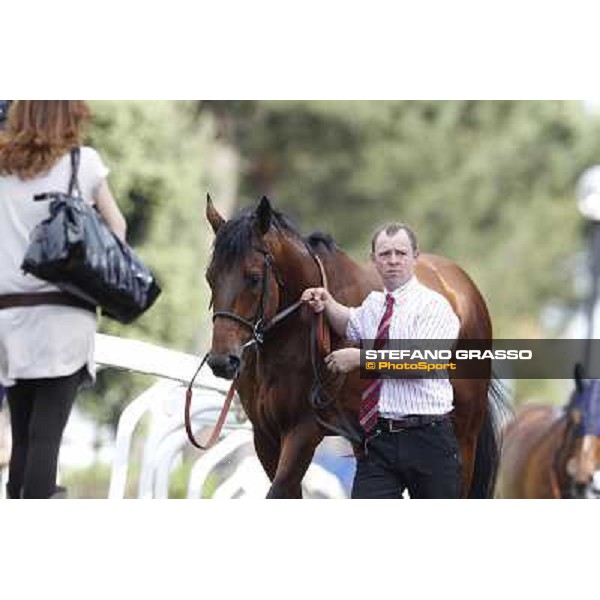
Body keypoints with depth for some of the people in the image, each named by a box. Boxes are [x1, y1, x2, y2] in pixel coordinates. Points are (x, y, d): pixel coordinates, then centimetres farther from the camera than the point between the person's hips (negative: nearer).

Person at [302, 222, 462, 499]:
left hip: (427, 438, -5)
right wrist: (328, 304, 15)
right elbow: (351, 324, 37)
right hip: (377, 437, 5)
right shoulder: (372, 303, 15)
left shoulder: (434, 305, -6)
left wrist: (360, 357, -17)